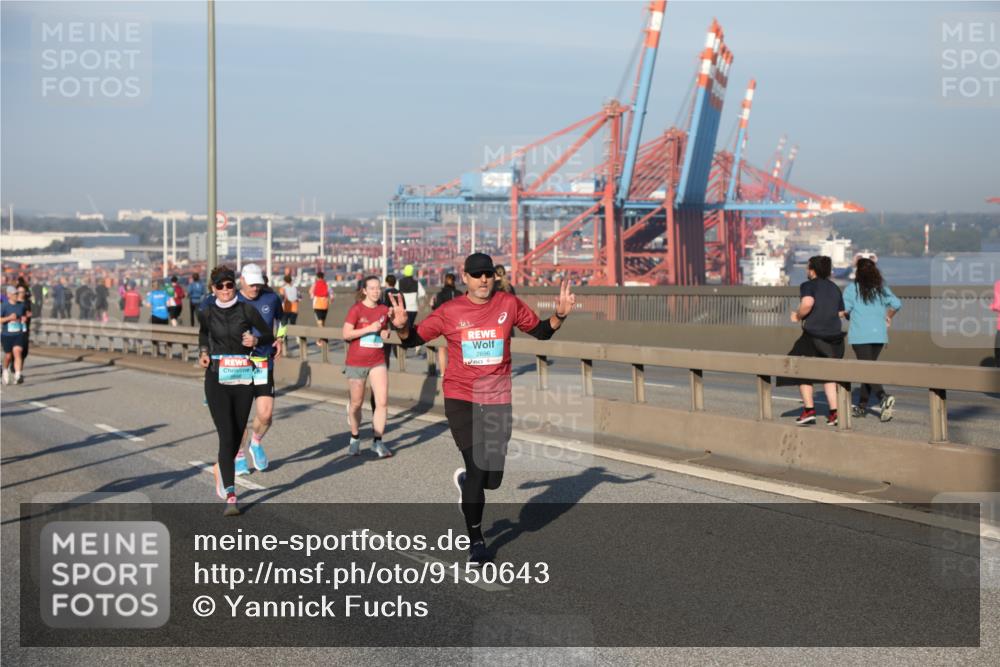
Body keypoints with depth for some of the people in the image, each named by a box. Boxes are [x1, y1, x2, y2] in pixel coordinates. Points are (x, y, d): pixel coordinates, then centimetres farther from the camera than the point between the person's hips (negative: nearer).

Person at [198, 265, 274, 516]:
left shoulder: (247, 310, -1)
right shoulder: (206, 313, 4)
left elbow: (269, 336, 7)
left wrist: (256, 340, -13)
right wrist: (203, 352, 8)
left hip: (244, 378, 1)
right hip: (217, 379, -1)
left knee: (237, 435, 10)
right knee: (226, 436, -12)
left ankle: (221, 469, 42)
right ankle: (231, 497, -14)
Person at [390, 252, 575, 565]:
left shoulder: (509, 304, 1)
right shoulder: (449, 312, -3)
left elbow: (541, 331, 12)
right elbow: (413, 340, 3)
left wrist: (559, 315, -6)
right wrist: (402, 326, -18)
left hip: (498, 400, 2)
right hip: (461, 399, -2)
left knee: (493, 478, 4)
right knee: (477, 468, -8)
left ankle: (465, 481, 42)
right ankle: (476, 541, 12)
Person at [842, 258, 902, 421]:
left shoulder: (852, 288, -4)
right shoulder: (882, 288, 7)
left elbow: (845, 309, -12)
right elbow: (897, 304, -1)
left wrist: (849, 316, 10)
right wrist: (888, 317, 16)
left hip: (860, 335, -5)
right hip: (879, 334, 5)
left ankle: (883, 397, -30)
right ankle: (862, 406, 21)